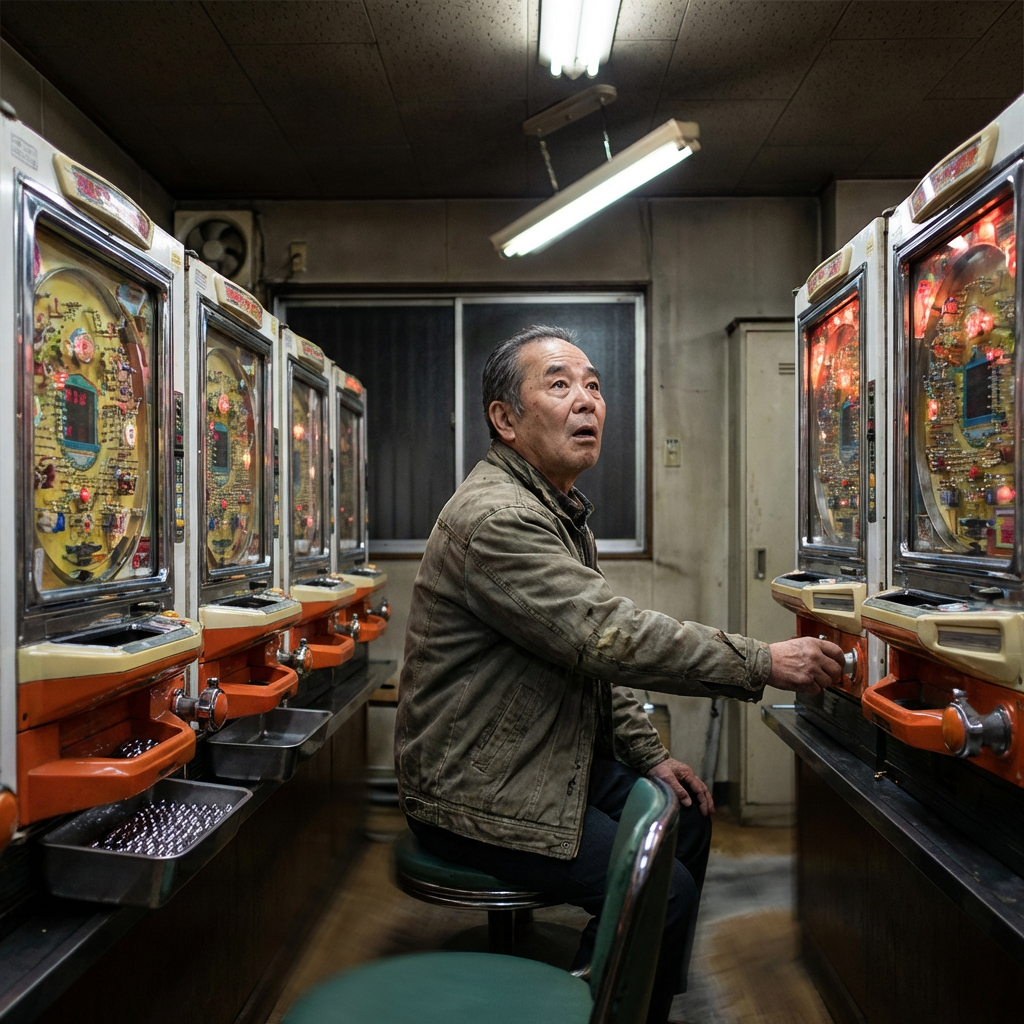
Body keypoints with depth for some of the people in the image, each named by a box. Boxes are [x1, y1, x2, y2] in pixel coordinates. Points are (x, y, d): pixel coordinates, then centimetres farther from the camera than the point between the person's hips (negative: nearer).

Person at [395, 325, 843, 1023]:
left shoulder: (562, 510, 11)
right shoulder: (496, 518, -24)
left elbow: (594, 652, 15)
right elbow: (609, 635, -30)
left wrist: (649, 754, 7)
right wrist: (765, 663, -24)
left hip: (550, 759, 10)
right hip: (481, 794, -10)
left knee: (687, 816, 14)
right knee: (665, 893, -14)